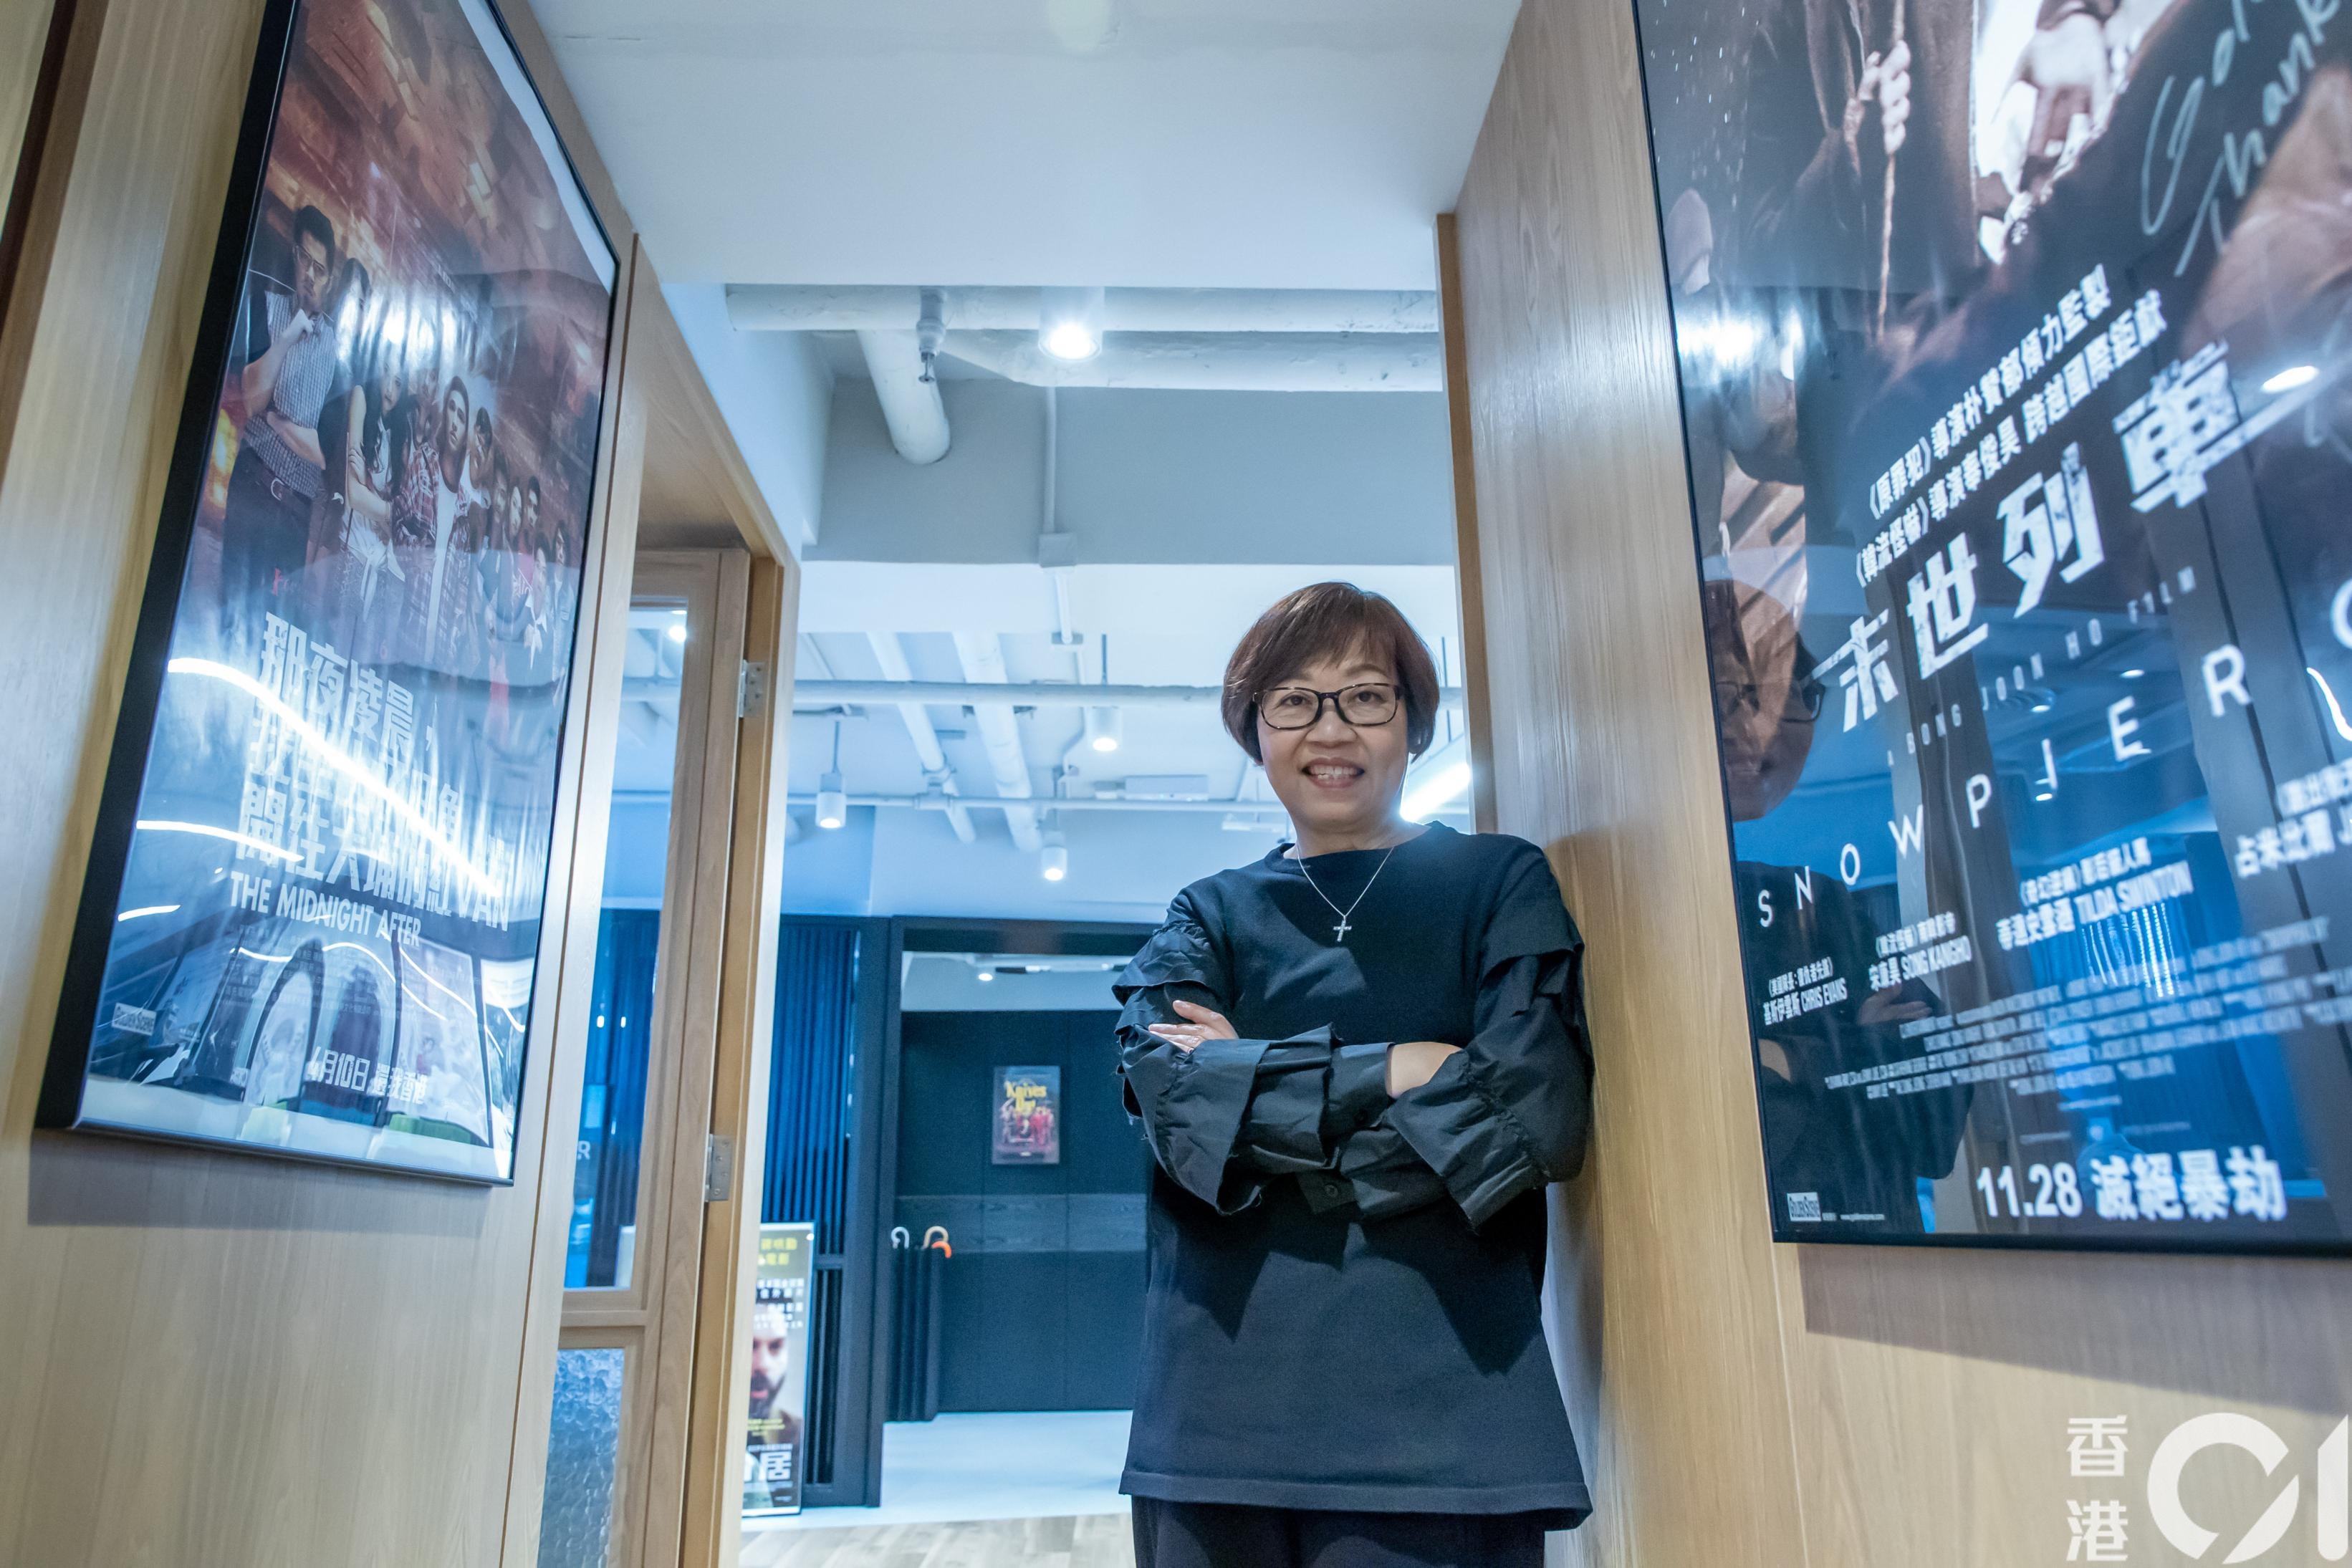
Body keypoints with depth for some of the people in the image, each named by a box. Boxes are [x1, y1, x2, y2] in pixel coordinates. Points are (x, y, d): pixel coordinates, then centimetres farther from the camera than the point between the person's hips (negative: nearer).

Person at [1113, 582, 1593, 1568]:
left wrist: (1255, 1094, -8)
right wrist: (1396, 1070, -12)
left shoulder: (1501, 882, 6)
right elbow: (1170, 1099, -7)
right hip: (1220, 1405, 2)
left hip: (1441, 1405, -1)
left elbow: (1538, 1111, -10)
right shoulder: (1208, 917, 12)